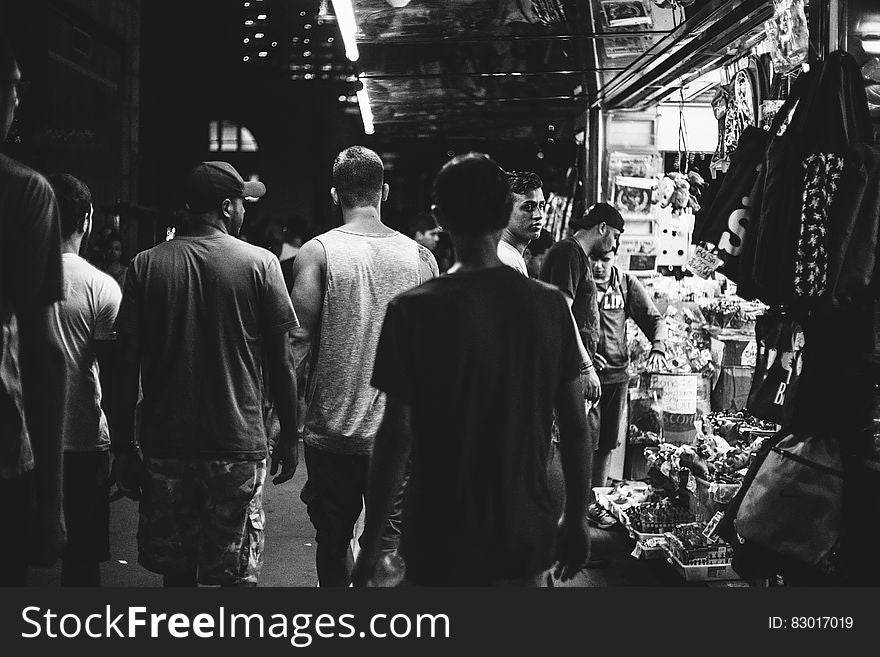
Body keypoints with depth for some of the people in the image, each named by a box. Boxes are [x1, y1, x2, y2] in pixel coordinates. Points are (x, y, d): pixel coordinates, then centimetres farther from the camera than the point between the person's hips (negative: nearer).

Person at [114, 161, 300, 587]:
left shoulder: (145, 265, 2)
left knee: (176, 570, 14)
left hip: (164, 444, 3)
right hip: (238, 443, -2)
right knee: (237, 574, 5)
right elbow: (280, 361, -3)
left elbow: (127, 365, 1)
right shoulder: (260, 264, -4)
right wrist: (289, 436, 7)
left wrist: (124, 449, 7)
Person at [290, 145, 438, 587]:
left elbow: (299, 344, -9)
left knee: (333, 543, 16)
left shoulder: (317, 252, -6)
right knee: (393, 546, 8)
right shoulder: (420, 257, 1)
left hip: (332, 434, -1)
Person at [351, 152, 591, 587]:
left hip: (442, 543, -3)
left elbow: (396, 436, -13)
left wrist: (371, 544, -3)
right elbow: (575, 426, 0)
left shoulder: (415, 310, -14)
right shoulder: (550, 304, -4)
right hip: (528, 539, 3)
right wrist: (575, 519, 12)